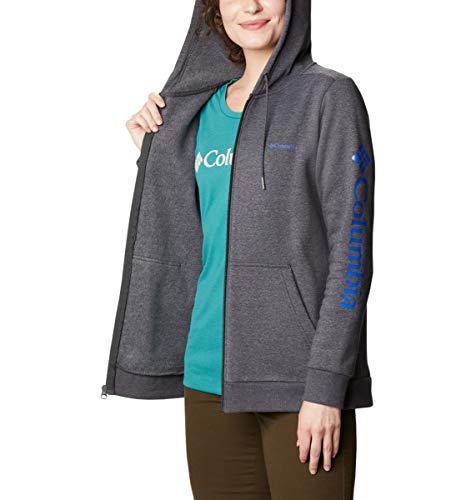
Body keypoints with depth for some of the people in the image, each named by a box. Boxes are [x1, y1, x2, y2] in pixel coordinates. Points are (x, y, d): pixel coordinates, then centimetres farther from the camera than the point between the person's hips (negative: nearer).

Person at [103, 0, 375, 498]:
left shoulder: (329, 95, -3)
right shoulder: (201, 106, 13)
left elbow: (351, 246, -9)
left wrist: (326, 385, -15)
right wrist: (157, 151, 7)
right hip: (210, 372, 5)